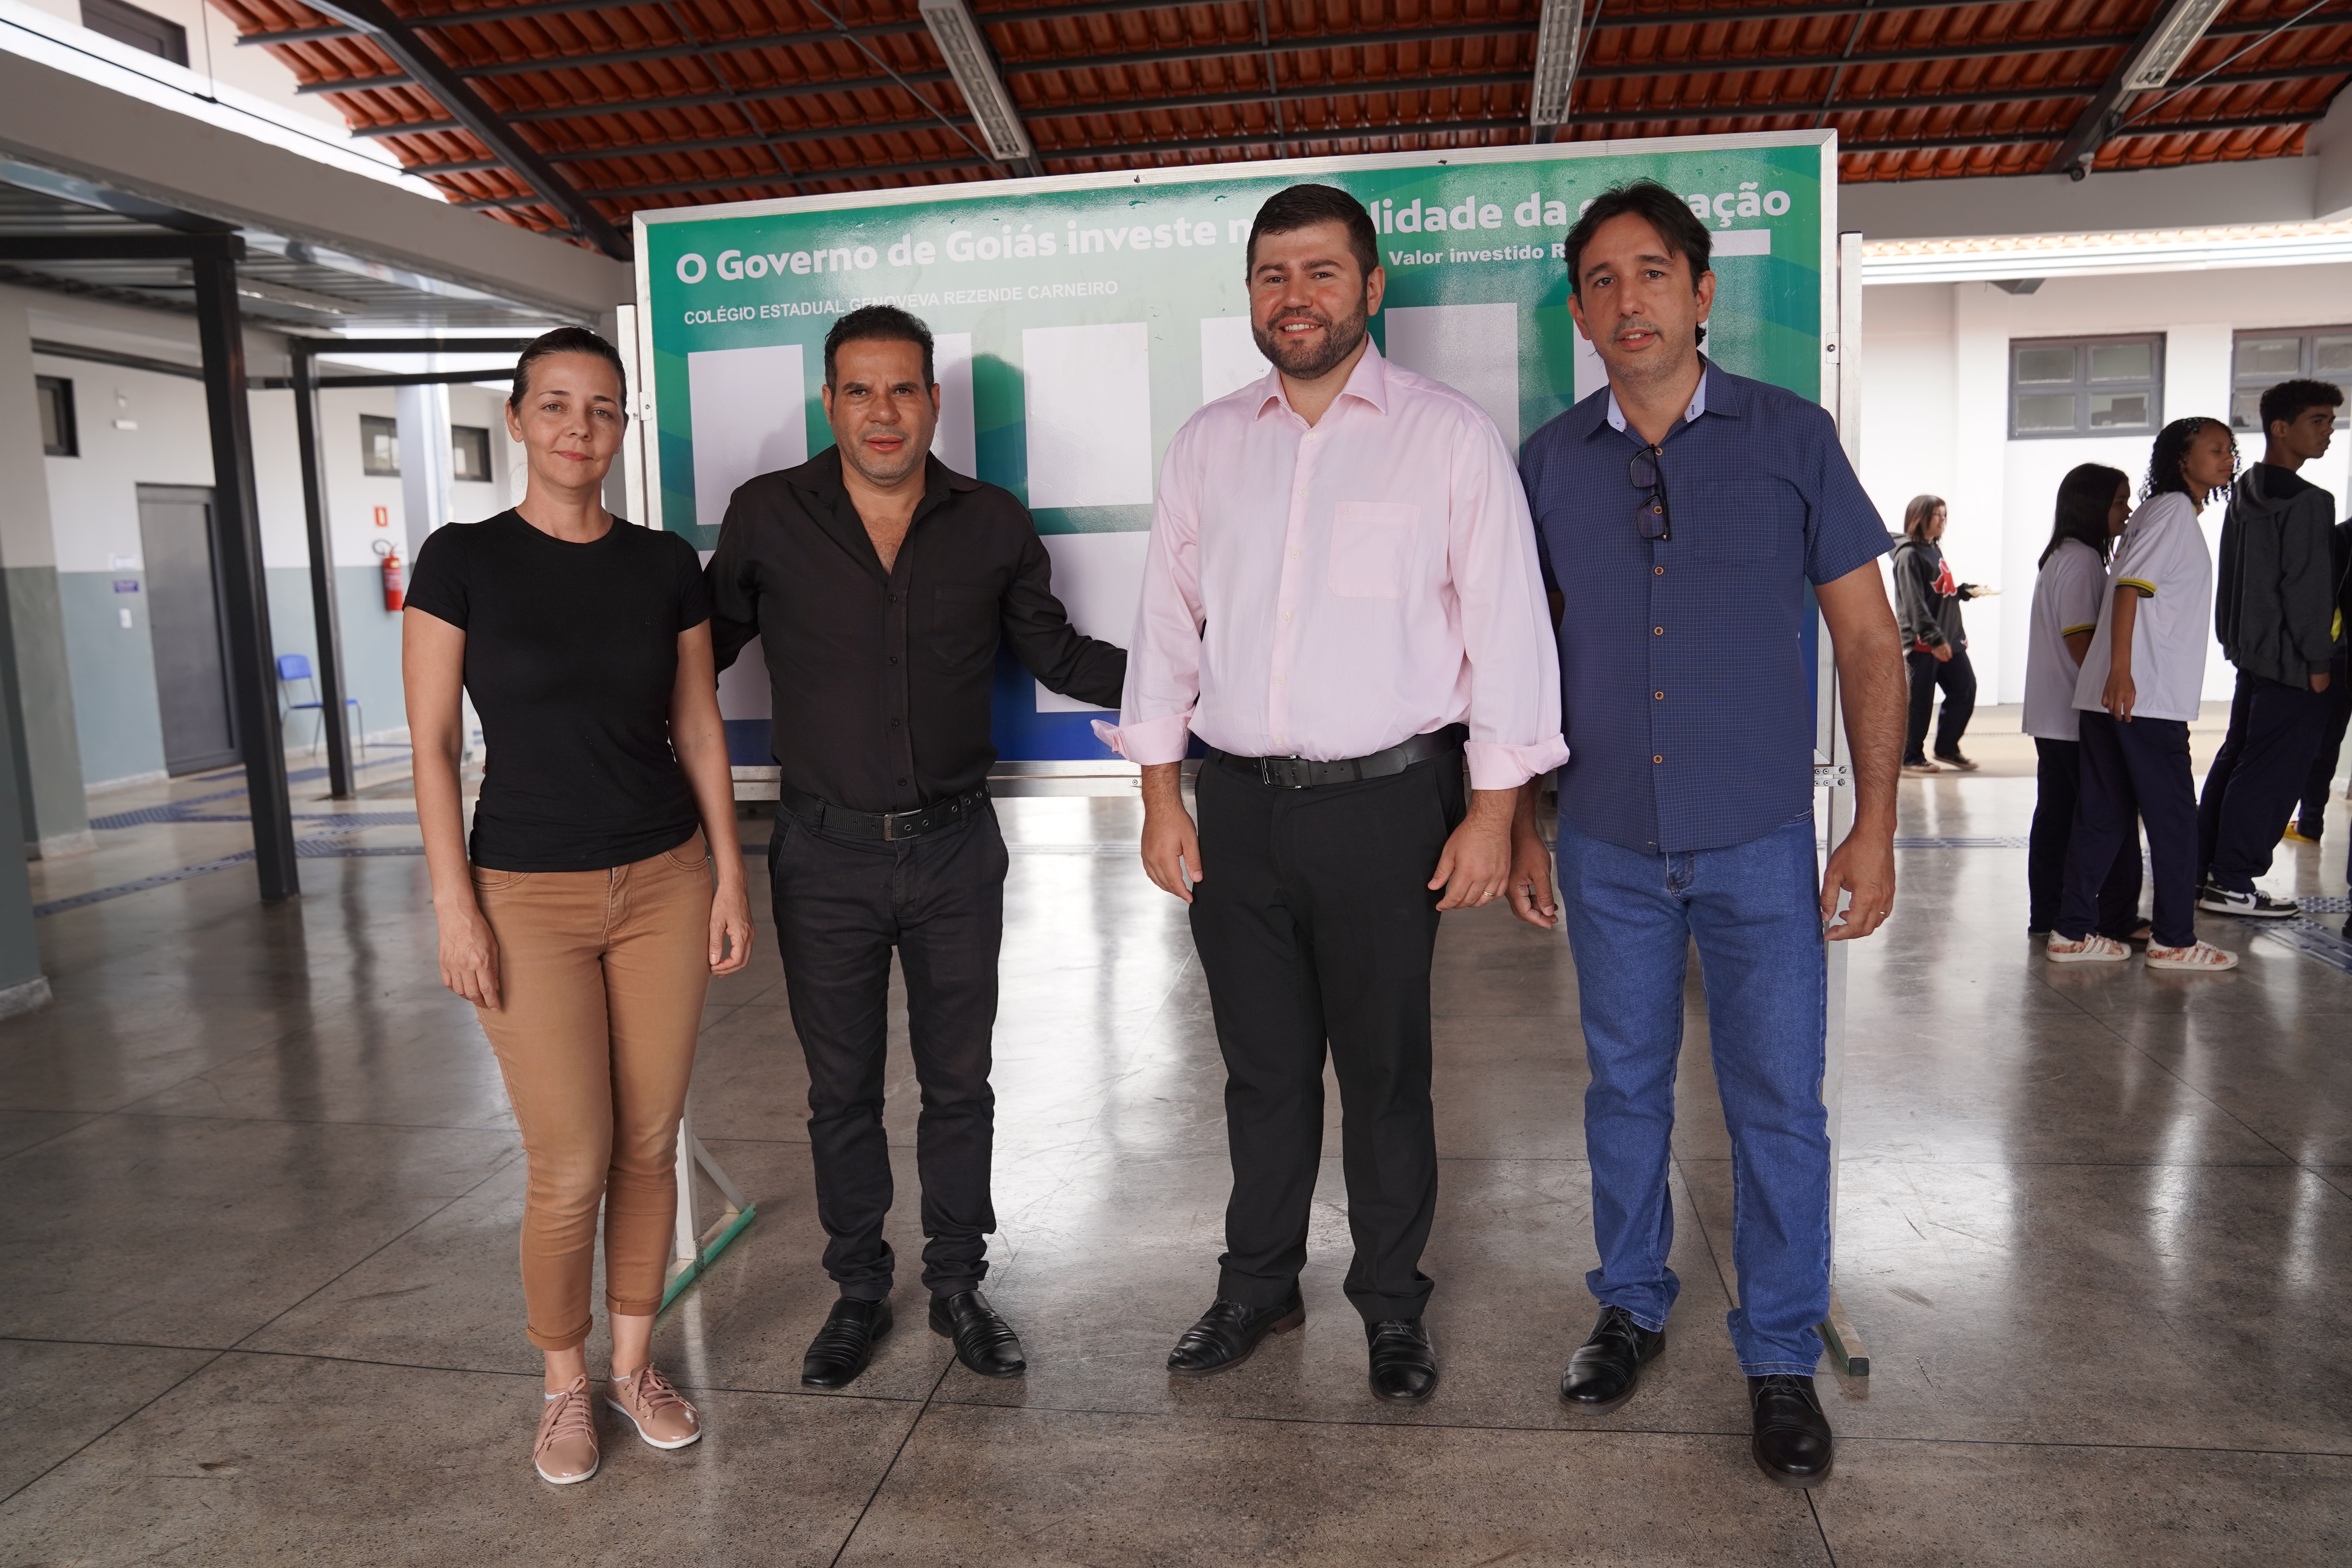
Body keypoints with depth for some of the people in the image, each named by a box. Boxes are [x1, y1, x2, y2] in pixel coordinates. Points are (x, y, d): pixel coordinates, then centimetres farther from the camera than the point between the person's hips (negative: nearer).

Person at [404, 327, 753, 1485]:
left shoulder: (666, 565, 3)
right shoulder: (462, 561, -4)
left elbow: (699, 729, 7)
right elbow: (433, 746, -4)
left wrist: (729, 877, 4)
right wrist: (455, 907, -9)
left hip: (665, 886, 3)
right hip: (530, 897, -3)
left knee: (649, 1147, 10)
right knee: (570, 1169, 1)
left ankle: (635, 1364, 31)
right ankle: (565, 1388, 26)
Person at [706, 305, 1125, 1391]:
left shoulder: (992, 526, 0)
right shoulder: (767, 517, -3)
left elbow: (1057, 655, 9)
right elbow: (710, 645, 8)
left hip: (954, 850, 1)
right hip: (825, 854, 0)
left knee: (959, 1079, 12)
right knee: (840, 1089, 13)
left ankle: (958, 1284, 32)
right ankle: (858, 1292, 32)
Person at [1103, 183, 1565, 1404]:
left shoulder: (1448, 434, -1)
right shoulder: (1206, 443, 9)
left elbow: (1503, 625, -3)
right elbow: (1167, 625, 11)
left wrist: (1492, 813, -7)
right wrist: (1160, 796, 5)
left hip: (1386, 801, -3)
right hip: (1237, 804, 3)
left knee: (1384, 1070, 8)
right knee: (1262, 1064, 14)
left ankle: (1393, 1303, 28)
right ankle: (1258, 1283, 33)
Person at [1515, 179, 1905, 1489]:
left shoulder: (1792, 437, -2)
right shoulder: (1550, 461, 3)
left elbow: (1871, 641, 0)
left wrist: (1876, 827, -6)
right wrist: (1515, 821, 6)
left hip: (1761, 841, -1)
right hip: (1608, 845, 2)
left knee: (1779, 1106, 5)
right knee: (1626, 1086, 13)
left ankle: (1782, 1359, 23)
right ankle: (1633, 1306, 33)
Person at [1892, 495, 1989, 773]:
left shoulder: (1935, 550, 17)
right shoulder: (1909, 555, -10)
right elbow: (1914, 603, -18)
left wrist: (1967, 591, 7)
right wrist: (1934, 638, -23)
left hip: (1949, 639, 9)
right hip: (1922, 643, -9)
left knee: (1965, 689, 7)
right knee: (1919, 700, -3)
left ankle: (1947, 747, 20)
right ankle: (1911, 757, 8)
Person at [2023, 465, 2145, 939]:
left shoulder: (2060, 558, 17)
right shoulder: (2082, 560, -13)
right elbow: (2080, 640, -20)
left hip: (2053, 718, 10)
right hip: (2078, 718, -10)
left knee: (2056, 815, 10)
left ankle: (2047, 916, 13)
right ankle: (2117, 920, 2)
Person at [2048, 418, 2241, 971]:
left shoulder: (2178, 513, 23)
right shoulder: (2172, 508, -5)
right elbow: (2131, 585, -17)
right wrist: (2121, 670, -25)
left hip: (2116, 696, 9)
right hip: (2141, 696, -9)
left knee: (2105, 815, 9)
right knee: (2174, 816, -2)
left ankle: (2074, 931, 11)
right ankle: (2174, 940, 5)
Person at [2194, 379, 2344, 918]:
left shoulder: (2244, 495, 13)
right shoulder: (2306, 501, -14)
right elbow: (2307, 587, -16)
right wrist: (2318, 661, -11)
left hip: (2251, 651, 9)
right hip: (2292, 660, -9)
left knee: (2235, 759, 14)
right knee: (2272, 771, -5)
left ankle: (2202, 869, 18)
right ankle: (2231, 883, -2)